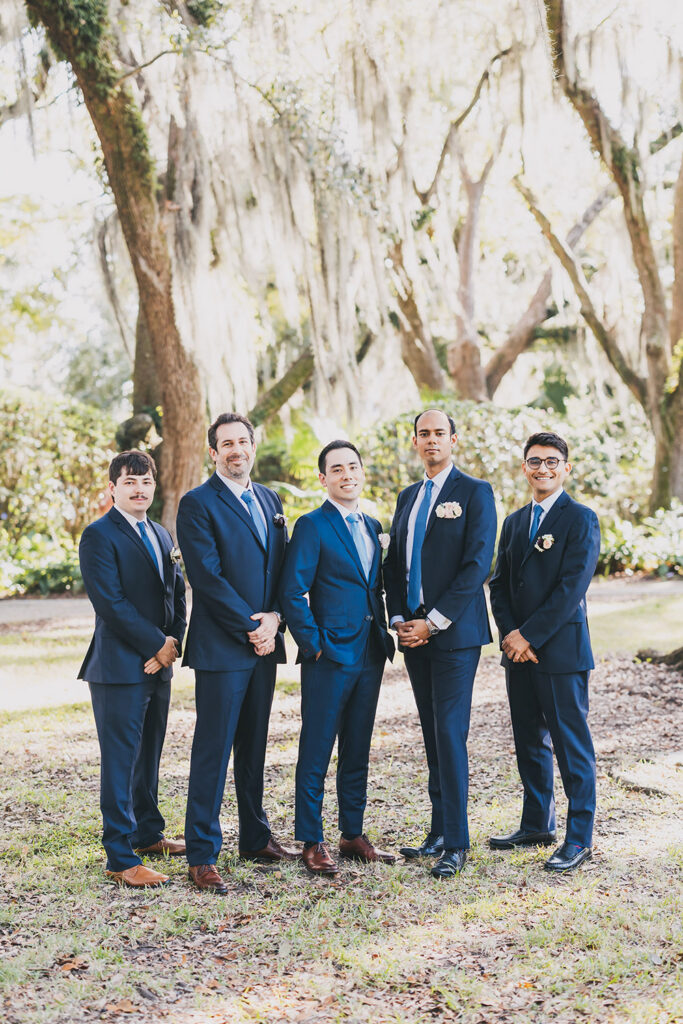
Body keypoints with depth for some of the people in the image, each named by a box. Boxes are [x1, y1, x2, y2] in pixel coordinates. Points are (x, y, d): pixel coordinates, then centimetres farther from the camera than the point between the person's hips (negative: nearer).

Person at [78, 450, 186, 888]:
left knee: (149, 756, 17)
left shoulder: (162, 535, 16)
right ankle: (121, 859, 0)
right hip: (120, 667, -8)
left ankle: (148, 834, 30)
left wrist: (171, 645, -2)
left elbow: (177, 594, 14)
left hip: (158, 664, 8)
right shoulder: (99, 536, -9)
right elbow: (110, 602, -16)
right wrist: (157, 645, -13)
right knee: (120, 761, -4)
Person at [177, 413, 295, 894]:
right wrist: (252, 626, -13)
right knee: (213, 751, -4)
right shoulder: (198, 504, -6)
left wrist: (274, 618, -4)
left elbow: (282, 567, 13)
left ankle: (255, 837, 26)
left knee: (254, 746, 15)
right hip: (221, 646, -6)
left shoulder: (270, 501, 15)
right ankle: (202, 856, 1)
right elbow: (208, 577, -14)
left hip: (264, 641, 7)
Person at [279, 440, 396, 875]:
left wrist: (385, 635, 11)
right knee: (316, 753, -1)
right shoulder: (312, 526, -6)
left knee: (357, 751, 13)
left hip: (370, 655, 7)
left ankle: (353, 834, 22)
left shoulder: (372, 527, 15)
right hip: (329, 657, -7)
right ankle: (312, 841, 7)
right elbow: (292, 592, -11)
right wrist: (314, 644, -13)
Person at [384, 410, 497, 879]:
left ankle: (456, 844, -3)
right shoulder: (408, 497, 17)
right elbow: (394, 563, 18)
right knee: (432, 735, 9)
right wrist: (399, 620, 3)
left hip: (455, 632, -6)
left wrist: (434, 621, -15)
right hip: (415, 632, 6)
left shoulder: (475, 493, -3)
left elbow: (477, 564, -11)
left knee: (450, 733, -8)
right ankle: (439, 832, 16)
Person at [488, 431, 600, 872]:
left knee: (572, 745, -1)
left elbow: (571, 587, -15)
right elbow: (500, 584, 13)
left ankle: (580, 838, 6)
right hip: (520, 651, 7)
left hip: (561, 651, -7)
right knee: (530, 743, 15)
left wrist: (529, 635, -15)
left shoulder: (581, 519, -7)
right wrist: (510, 634, -4)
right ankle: (538, 825, 27)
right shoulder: (515, 522, 15)